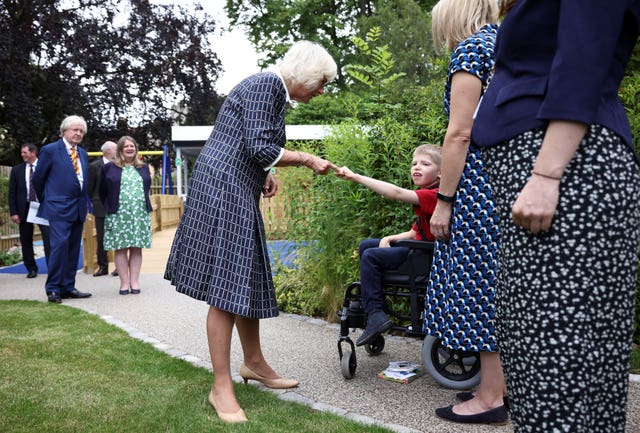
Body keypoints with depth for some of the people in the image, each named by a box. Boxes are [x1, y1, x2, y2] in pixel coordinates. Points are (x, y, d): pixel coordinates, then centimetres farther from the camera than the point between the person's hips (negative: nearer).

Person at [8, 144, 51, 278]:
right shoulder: (17, 170, 6)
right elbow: (12, 193, 6)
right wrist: (13, 212, -1)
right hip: (24, 208, 2)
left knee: (48, 237, -7)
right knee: (26, 240, 6)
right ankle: (31, 269, 16)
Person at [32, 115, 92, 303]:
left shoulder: (83, 153, 16)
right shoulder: (50, 150, -3)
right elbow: (38, 178, 3)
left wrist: (85, 203, 15)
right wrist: (45, 200, 12)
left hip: (78, 209, 6)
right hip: (59, 208, -6)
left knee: (73, 249, 8)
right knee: (60, 245, -14)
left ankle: (68, 287, 14)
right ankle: (53, 289, -7)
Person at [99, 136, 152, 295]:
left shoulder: (144, 168, 15)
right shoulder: (109, 168, 6)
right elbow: (102, 192, 10)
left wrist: (144, 207, 13)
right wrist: (110, 209, 9)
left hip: (140, 214, 2)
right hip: (118, 215, -2)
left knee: (136, 248, 0)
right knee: (120, 248, -3)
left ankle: (134, 281, 4)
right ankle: (124, 282, 1)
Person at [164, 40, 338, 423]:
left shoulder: (275, 91, 18)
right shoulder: (266, 84, -12)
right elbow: (260, 149, -19)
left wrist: (265, 175, 8)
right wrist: (306, 159, -7)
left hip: (238, 194, 10)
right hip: (223, 189, -10)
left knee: (249, 280, 15)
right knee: (227, 286, -8)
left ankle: (254, 363, 29)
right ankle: (221, 388, -1)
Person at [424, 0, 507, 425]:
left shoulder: (471, 47, -7)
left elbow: (460, 134, -15)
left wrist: (444, 200, -12)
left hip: (480, 181, -9)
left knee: (481, 283, -5)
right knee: (502, 283, 12)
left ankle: (490, 398, 3)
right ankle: (502, 384, 21)